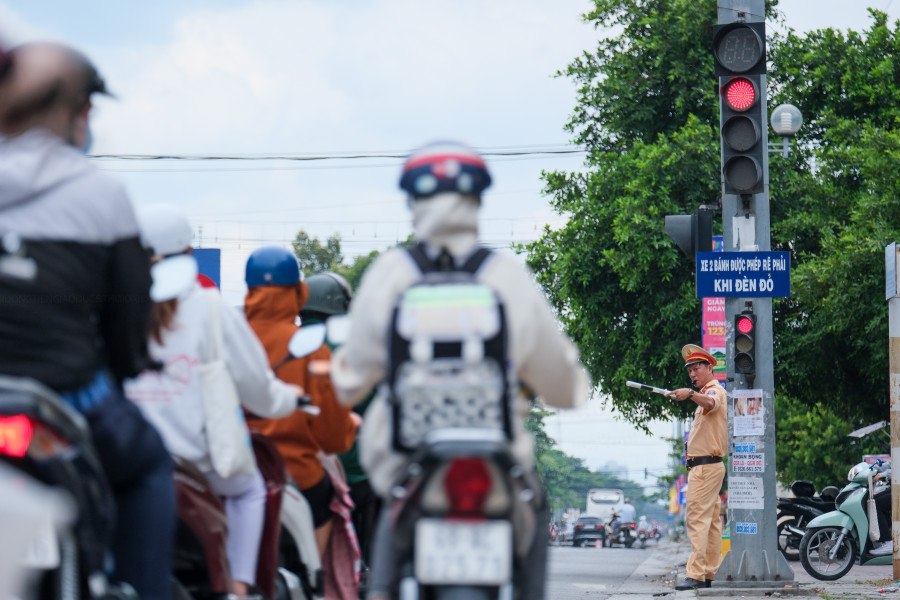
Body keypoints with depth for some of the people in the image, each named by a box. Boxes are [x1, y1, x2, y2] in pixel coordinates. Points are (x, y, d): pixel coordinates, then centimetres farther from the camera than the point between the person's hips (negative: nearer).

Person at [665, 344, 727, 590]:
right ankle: (711, 574, 15)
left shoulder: (714, 390, -12)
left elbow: (711, 403, -37)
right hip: (707, 466, 11)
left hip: (705, 466, -11)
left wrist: (690, 394, -56)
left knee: (697, 518, -16)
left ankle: (695, 574, -21)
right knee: (711, 520, 11)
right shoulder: (707, 393, 22)